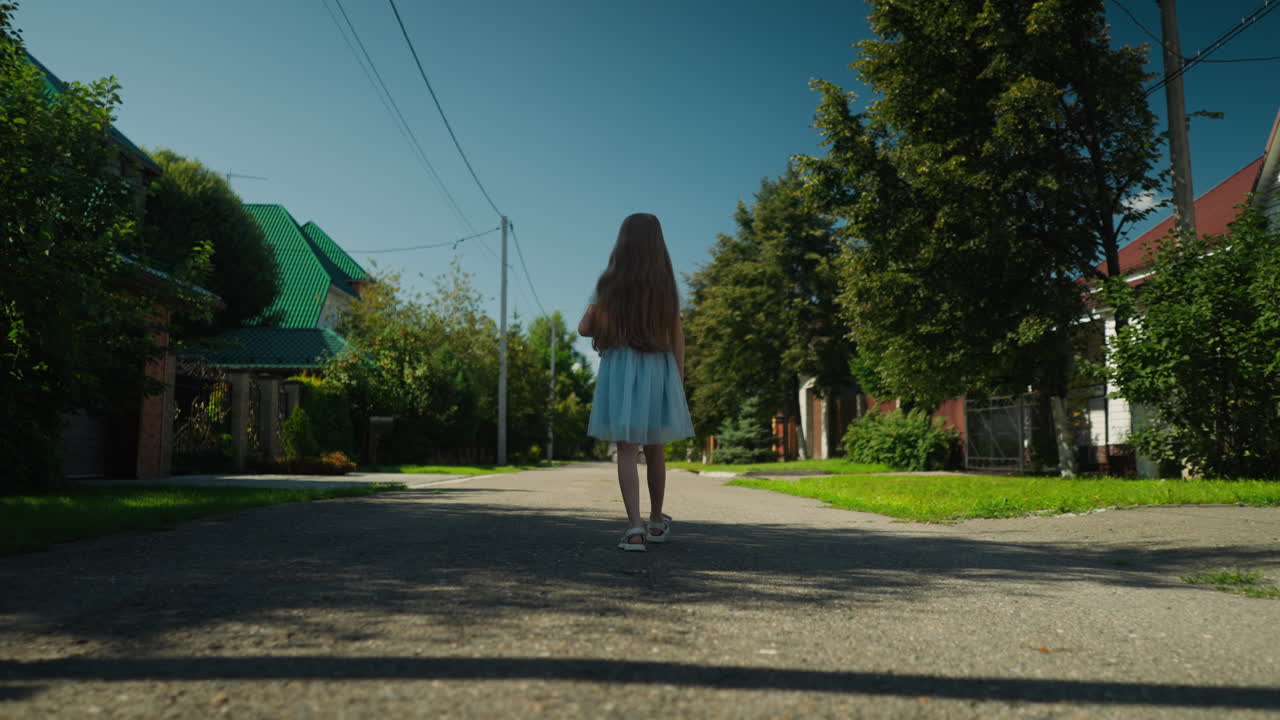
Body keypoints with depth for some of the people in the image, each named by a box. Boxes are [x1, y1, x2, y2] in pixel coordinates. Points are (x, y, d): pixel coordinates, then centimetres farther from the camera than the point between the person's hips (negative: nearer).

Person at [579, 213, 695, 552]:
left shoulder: (609, 285, 1)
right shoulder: (666, 286, 3)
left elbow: (584, 329, 6)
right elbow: (677, 338, 3)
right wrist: (678, 382, 9)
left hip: (620, 369, -2)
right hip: (658, 371, 2)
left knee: (627, 450, -3)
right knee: (655, 449, 14)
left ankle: (635, 526, -16)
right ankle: (656, 521, 28)